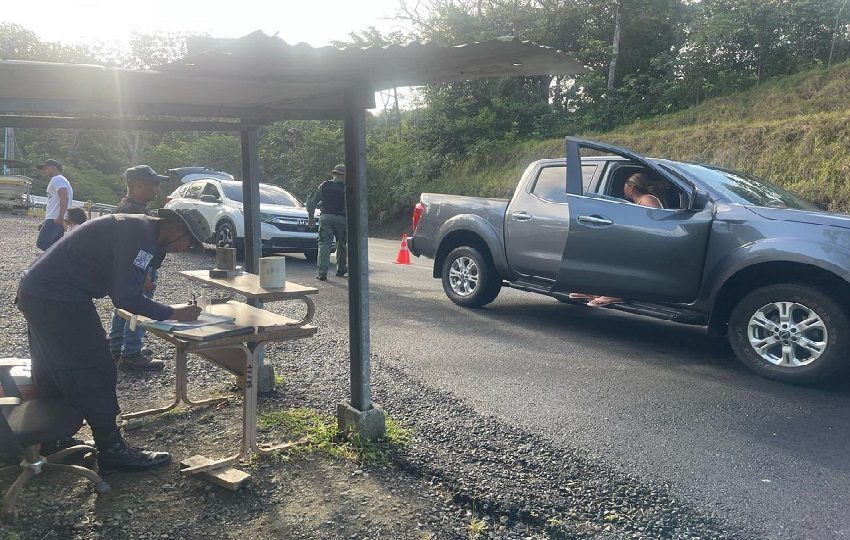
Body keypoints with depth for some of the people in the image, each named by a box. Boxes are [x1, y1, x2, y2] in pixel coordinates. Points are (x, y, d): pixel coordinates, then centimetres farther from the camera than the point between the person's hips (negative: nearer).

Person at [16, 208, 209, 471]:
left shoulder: (137, 227, 13)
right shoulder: (142, 234, -19)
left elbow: (122, 289, 19)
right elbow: (126, 297, -24)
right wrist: (172, 313, -14)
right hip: (58, 299, -11)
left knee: (53, 374, 20)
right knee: (96, 373, -3)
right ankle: (112, 450, 6)